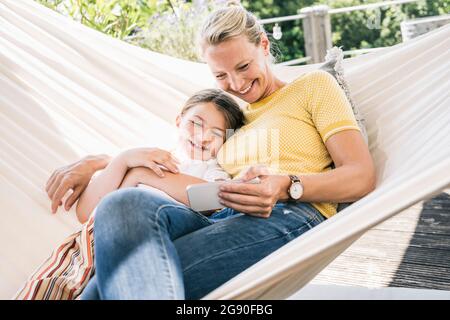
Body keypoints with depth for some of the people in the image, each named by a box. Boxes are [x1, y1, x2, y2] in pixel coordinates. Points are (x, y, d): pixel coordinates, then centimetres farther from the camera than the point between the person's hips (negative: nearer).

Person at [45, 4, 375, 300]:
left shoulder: (314, 85, 17)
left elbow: (362, 176, 4)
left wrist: (287, 187, -16)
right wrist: (99, 163, 14)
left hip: (289, 218, -5)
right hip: (224, 223, 5)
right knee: (127, 204, -33)